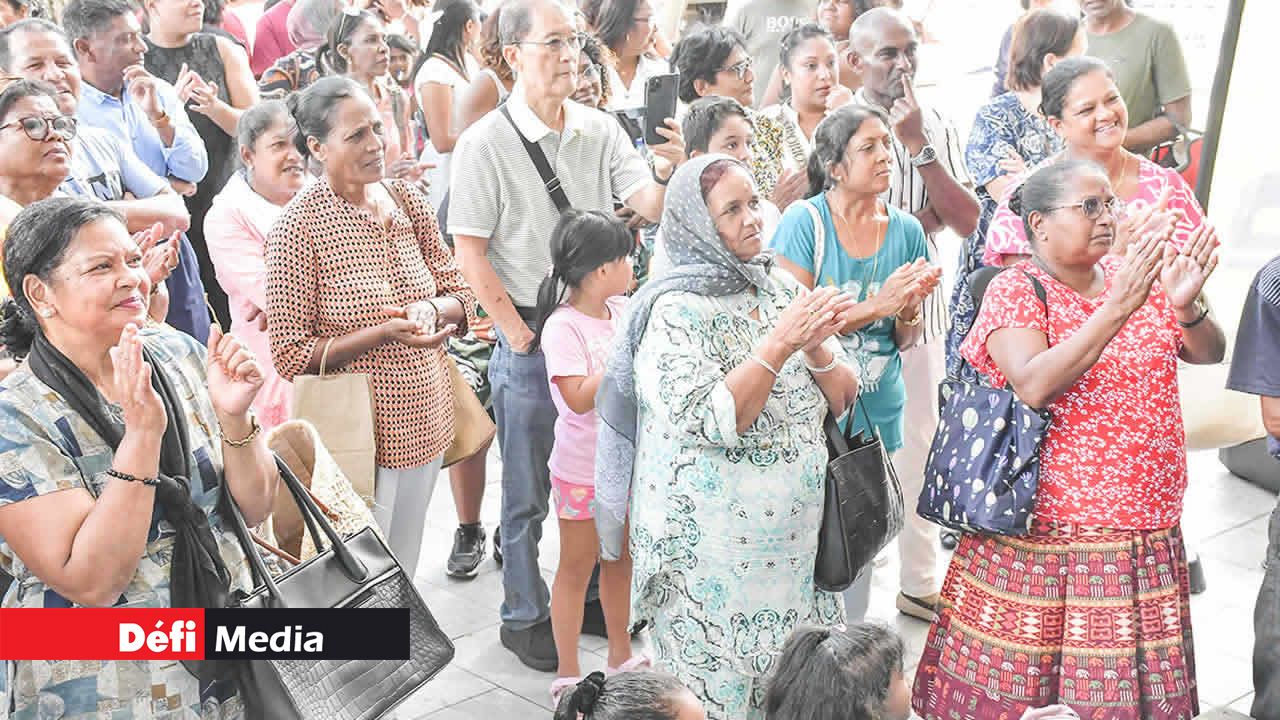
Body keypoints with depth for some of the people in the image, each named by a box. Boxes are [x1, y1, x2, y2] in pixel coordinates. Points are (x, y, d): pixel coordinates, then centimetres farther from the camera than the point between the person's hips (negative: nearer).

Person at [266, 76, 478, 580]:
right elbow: (292, 356, -14)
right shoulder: (299, 226, -16)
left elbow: (459, 293, 9)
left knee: (403, 574, 20)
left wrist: (433, 309, -14)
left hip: (423, 421, 6)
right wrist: (385, 332, -24)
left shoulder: (408, 201, 1)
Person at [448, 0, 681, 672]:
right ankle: (524, 618, 25)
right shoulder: (486, 143, -11)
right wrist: (522, 338, -12)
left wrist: (667, 170, -28)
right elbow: (470, 252, -11)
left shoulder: (600, 130, 2)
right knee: (528, 492, 8)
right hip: (531, 338, -4)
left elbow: (648, 206, -6)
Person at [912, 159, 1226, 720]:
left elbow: (1210, 354, 3)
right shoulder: (1014, 291, -8)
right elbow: (1034, 386, -23)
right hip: (1047, 536, -5)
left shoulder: (1138, 275, 9)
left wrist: (1187, 307, -18)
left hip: (1149, 536, 5)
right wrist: (1118, 309, -28)